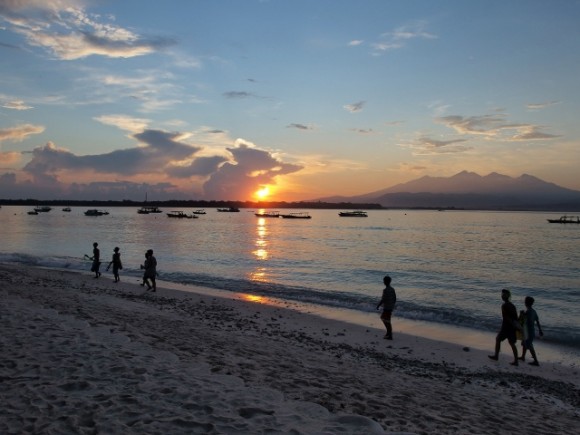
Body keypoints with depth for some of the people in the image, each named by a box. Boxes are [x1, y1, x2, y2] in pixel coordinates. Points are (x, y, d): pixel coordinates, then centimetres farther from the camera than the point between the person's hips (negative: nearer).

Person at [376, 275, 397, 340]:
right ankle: (388, 332, 22)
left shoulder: (385, 290, -19)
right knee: (382, 318, 20)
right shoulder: (392, 289, 6)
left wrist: (378, 305, -8)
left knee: (387, 321, -1)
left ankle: (390, 335, 1)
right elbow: (395, 299, 11)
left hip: (386, 308, -8)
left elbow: (383, 299, -20)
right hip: (391, 307, 8)